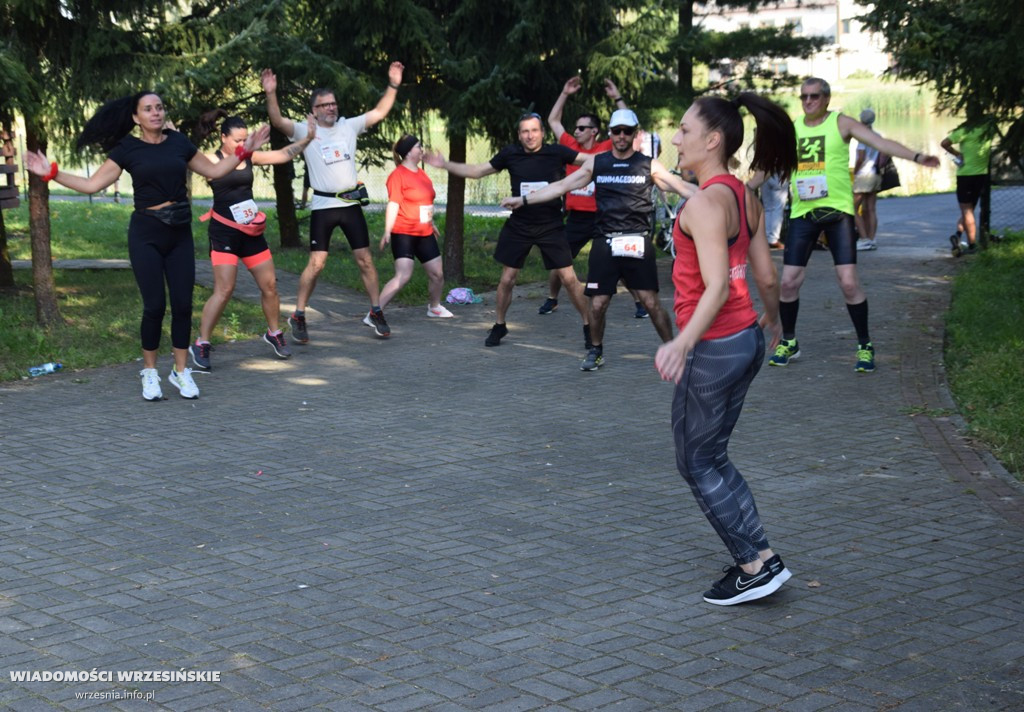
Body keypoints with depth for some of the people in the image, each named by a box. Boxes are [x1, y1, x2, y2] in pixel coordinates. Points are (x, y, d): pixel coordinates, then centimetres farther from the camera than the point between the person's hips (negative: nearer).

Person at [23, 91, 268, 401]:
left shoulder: (178, 142, 5)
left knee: (183, 304, 1)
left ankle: (181, 371, 15)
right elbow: (92, 184, -4)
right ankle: (149, 373, 12)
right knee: (155, 305, -5)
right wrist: (52, 173, -12)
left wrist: (244, 151, 9)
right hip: (146, 235, -3)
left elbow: (214, 170, 15)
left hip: (179, 234, 3)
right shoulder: (127, 149, -3)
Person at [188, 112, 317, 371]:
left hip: (251, 231, 6)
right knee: (224, 289, -13)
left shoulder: (250, 157, 7)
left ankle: (274, 334, 31)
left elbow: (283, 154, 10)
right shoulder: (212, 160, -8)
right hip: (224, 232, -6)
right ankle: (201, 345, -4)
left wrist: (307, 139, 1)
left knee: (269, 284, 10)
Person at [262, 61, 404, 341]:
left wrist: (393, 85, 3)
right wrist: (271, 94, -31)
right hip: (323, 207, -3)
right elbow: (278, 121, -16)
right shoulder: (305, 132, -2)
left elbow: (379, 112, 11)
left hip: (352, 204, 3)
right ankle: (298, 317, 5)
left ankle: (376, 313, 17)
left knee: (365, 260, 6)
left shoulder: (349, 127, 8)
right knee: (316, 263, -6)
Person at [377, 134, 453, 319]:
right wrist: (387, 232, -23)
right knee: (403, 276, -20)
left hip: (425, 234, 8)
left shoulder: (421, 174, 12)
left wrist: (432, 224, 30)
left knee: (437, 273, 12)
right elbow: (393, 204, -18)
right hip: (404, 234, -8)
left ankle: (434, 308, 35)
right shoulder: (398, 175, -12)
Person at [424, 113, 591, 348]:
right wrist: (445, 164, 1)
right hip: (518, 227, 2)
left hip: (551, 227, -2)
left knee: (568, 278, -4)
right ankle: (499, 326, 28)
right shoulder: (511, 154, -6)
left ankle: (588, 326, 10)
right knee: (507, 279, 9)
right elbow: (477, 171, 6)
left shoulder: (556, 152, -11)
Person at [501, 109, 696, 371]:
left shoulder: (648, 165, 3)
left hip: (638, 243, -2)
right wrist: (523, 200, 3)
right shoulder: (596, 162, 7)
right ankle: (595, 351, 24)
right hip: (605, 243, 2)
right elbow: (562, 186, 7)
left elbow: (683, 187, 0)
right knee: (598, 303, 2)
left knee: (651, 301, -6)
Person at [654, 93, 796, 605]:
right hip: (747, 341, 9)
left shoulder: (705, 203, -20)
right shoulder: (745, 198, 7)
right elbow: (767, 278, 13)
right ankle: (754, 560, 22)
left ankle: (759, 563, 7)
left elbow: (717, 287, -28)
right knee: (710, 457, 19)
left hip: (714, 348, -9)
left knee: (696, 462, 5)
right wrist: (772, 318, 32)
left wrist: (683, 343, -40)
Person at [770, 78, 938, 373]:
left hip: (837, 211, -3)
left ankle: (865, 346, 6)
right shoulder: (791, 129, 11)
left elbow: (880, 142, -11)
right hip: (802, 213, 4)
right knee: (789, 281, 1)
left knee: (848, 282, -9)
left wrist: (916, 157, -24)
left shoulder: (841, 123, -1)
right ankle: (788, 342, 20)